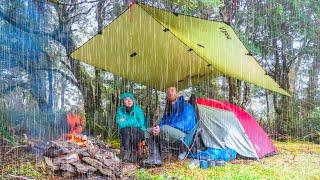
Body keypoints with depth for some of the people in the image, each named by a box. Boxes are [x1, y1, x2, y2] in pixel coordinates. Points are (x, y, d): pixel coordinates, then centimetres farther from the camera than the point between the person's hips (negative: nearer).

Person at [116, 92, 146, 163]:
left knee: (133, 129, -31)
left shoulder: (138, 110, -1)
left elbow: (141, 123, -13)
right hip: (125, 133, 1)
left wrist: (125, 122, -13)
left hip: (138, 133, -1)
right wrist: (134, 122, -14)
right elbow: (120, 124, -12)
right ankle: (125, 155, -34)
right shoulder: (120, 111, 1)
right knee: (126, 130, -30)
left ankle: (133, 154, -30)